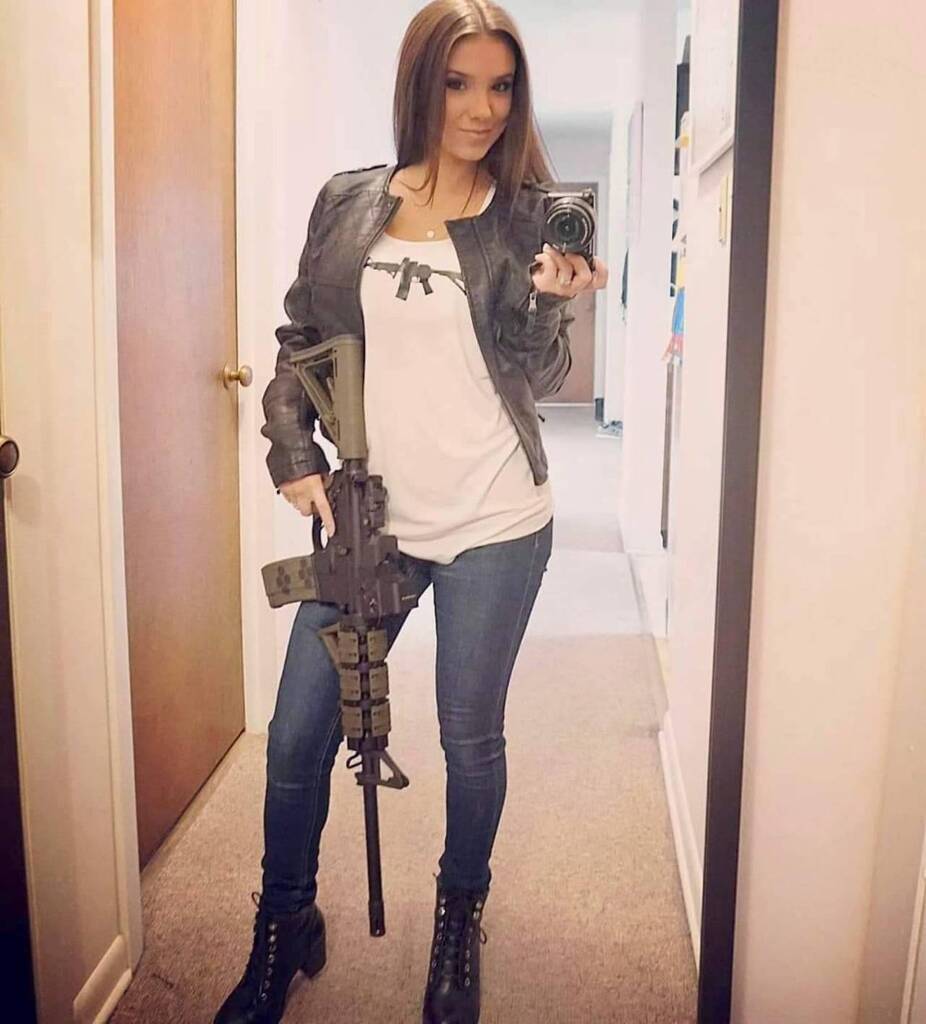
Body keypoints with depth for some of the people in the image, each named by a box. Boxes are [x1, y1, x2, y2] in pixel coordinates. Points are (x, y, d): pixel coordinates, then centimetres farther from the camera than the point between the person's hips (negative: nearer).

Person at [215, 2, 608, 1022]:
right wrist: (295, 457, -3)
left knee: (471, 736, 10)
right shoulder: (347, 203, 6)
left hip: (493, 525, -1)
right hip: (367, 519, 2)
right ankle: (284, 928, 31)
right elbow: (299, 343, 10)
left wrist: (552, 302, -19)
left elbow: (533, 379, 0)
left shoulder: (526, 217, 2)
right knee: (296, 736, 5)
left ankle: (459, 920, 37)